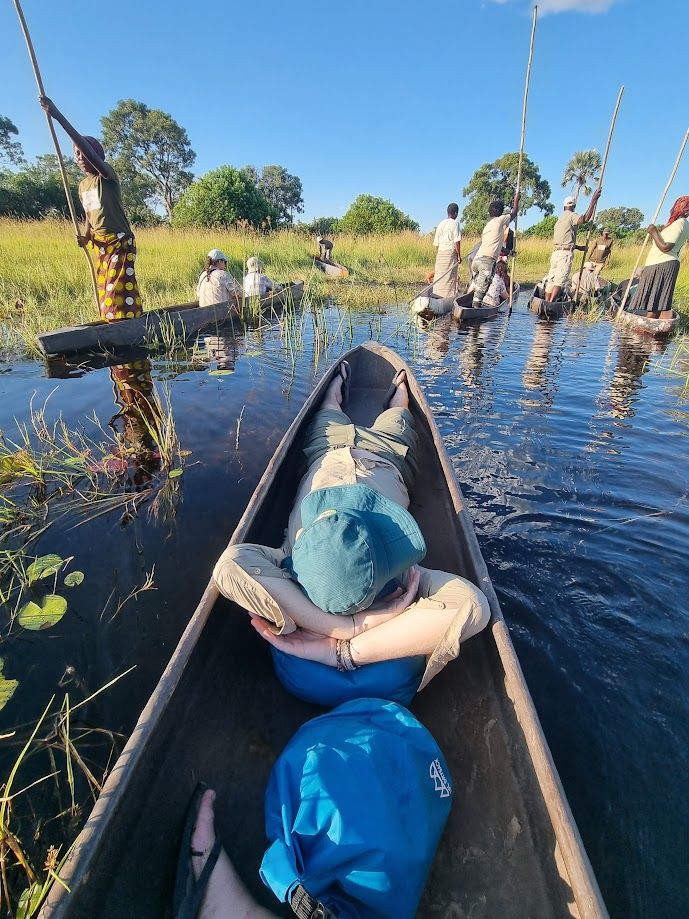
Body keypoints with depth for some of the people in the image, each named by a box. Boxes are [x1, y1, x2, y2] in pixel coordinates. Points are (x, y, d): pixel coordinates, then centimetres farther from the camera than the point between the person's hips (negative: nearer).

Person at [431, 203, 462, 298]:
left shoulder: (440, 224, 14)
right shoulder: (455, 223, -4)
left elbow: (436, 243, 14)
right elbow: (457, 241, -10)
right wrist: (459, 256, -5)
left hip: (440, 253, 6)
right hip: (451, 253, -6)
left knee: (439, 278, 7)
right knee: (450, 278, -4)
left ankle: (438, 297, 9)